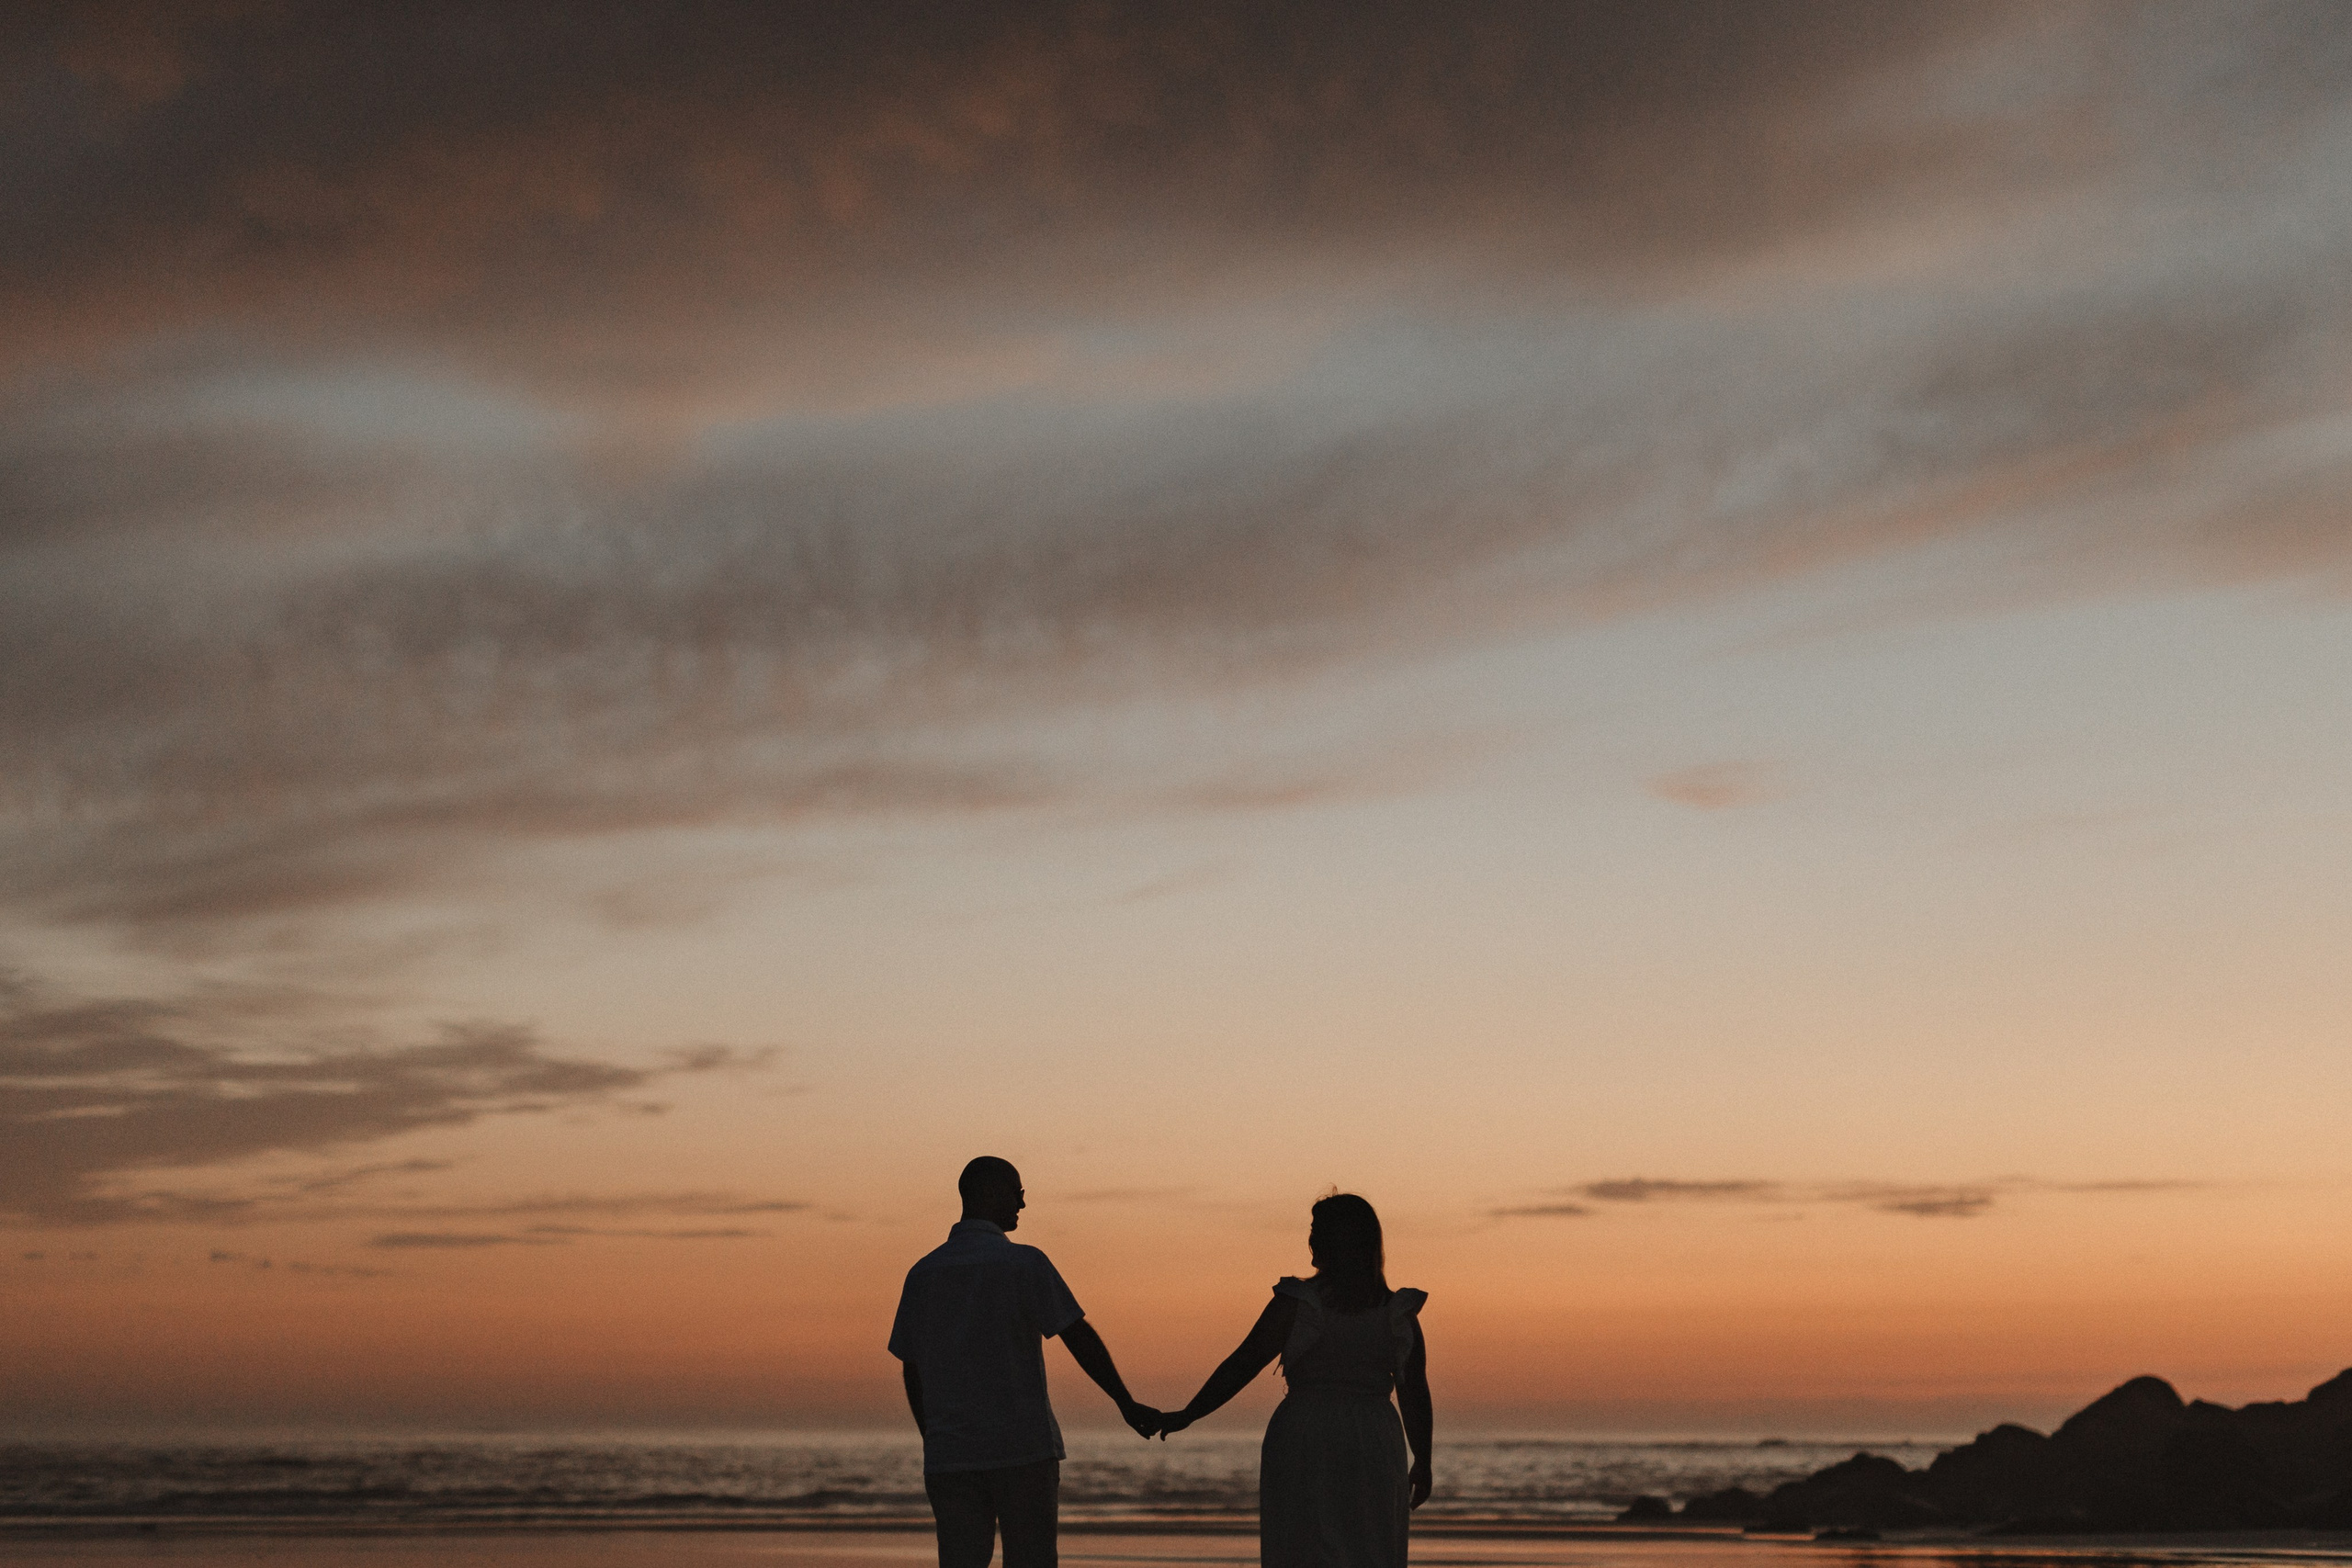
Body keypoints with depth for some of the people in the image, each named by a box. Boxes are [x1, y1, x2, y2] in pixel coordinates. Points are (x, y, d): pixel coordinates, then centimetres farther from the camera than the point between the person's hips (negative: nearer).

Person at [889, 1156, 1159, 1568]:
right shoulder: (1024, 1263, -7)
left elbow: (912, 1372, 11)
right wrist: (1128, 1406, 1)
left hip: (949, 1456, 4)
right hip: (1023, 1448, -4)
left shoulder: (922, 1274, 7)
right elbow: (1080, 1338, -8)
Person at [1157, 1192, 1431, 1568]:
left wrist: (1187, 1415, 4)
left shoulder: (1296, 1303, -6)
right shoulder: (1399, 1312, 3)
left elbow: (1242, 1365, -5)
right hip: (1376, 1449, 3)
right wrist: (1422, 1463, 15)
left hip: (1303, 1443, -2)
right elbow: (1415, 1396, 5)